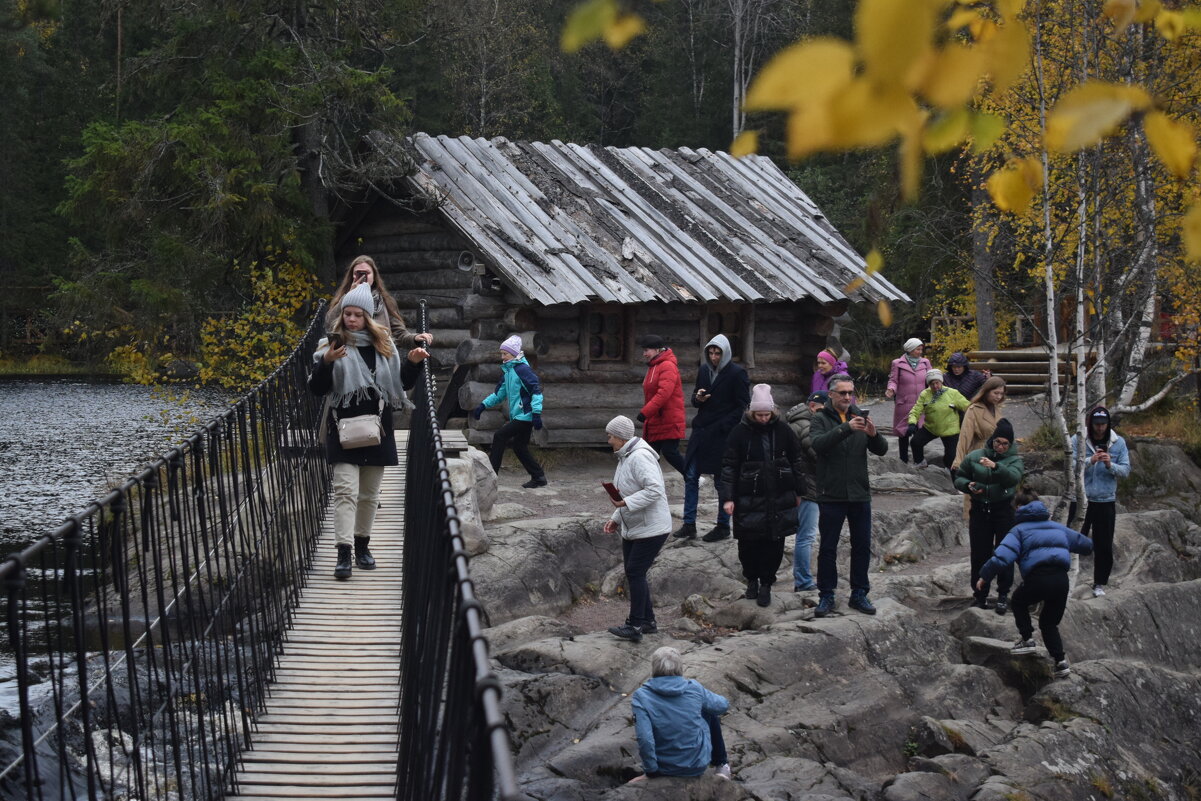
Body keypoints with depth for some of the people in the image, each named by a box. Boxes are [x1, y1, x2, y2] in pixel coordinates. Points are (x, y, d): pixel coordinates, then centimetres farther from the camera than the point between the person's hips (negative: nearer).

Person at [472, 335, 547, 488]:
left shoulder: (522, 369, -14)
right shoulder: (507, 370, 15)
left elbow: (536, 389, -19)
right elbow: (499, 393, 22)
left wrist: (536, 413, -25)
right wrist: (483, 405, 10)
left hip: (525, 416, -9)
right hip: (518, 416, 9)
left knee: (500, 436, -11)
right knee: (519, 447, 11)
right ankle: (538, 477, 18)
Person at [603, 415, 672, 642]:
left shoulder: (639, 458, -21)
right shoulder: (625, 457, 13)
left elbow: (655, 490, -31)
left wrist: (626, 503, -31)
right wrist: (615, 519, 14)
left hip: (651, 529, -11)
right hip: (632, 528, 11)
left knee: (636, 572, -11)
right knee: (632, 572, 13)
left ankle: (635, 626, -9)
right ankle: (647, 621, 22)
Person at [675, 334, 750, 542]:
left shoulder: (737, 373, -9)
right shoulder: (704, 369, 9)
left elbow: (743, 406, -9)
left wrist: (722, 427, -16)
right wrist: (698, 398, -5)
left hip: (723, 435, -6)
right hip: (701, 431, 6)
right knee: (691, 476, 5)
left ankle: (723, 526, 14)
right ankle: (689, 524, 12)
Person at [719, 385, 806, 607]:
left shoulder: (782, 430, 2)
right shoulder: (740, 432, -5)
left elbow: (796, 461, 12)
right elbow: (729, 466, -3)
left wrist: (799, 492, 12)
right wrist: (727, 497, -9)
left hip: (779, 498, 2)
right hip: (749, 499, -2)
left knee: (774, 543, 3)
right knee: (749, 543, 4)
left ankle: (766, 584, 14)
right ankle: (752, 579, 26)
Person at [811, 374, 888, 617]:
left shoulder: (860, 417, 8)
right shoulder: (821, 419, -3)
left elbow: (881, 450, 1)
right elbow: (818, 444, -23)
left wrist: (874, 434, -22)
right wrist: (846, 428, -35)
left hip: (860, 494, 4)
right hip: (831, 495, -3)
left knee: (862, 546, 8)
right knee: (828, 548, 2)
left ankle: (859, 594, 18)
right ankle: (826, 595, 11)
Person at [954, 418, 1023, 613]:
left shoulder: (1014, 460, 0)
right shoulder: (974, 457, 4)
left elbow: (1014, 477, -21)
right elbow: (959, 478, 13)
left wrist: (996, 467, -37)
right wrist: (968, 486, -9)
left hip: (1004, 511, -1)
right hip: (980, 510, 1)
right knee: (979, 554, 3)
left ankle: (1003, 595, 8)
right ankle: (980, 595, 11)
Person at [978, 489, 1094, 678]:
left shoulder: (1019, 530, 10)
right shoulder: (1057, 527, 26)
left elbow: (1002, 557, -6)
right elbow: (1082, 543, 37)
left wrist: (984, 576, 5)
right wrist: (1090, 546, 62)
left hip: (1038, 578, -4)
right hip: (1061, 579, 4)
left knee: (1019, 600, 29)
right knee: (1049, 622, 22)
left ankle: (1026, 639, 16)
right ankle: (1060, 661, 8)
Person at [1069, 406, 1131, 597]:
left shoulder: (1118, 443, 1)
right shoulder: (1078, 440, -5)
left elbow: (1125, 470, -1)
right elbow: (1070, 465, -13)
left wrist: (1110, 465, -20)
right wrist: (1090, 461, -26)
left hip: (1106, 501, 1)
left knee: (1104, 545, 5)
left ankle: (1099, 583, 15)